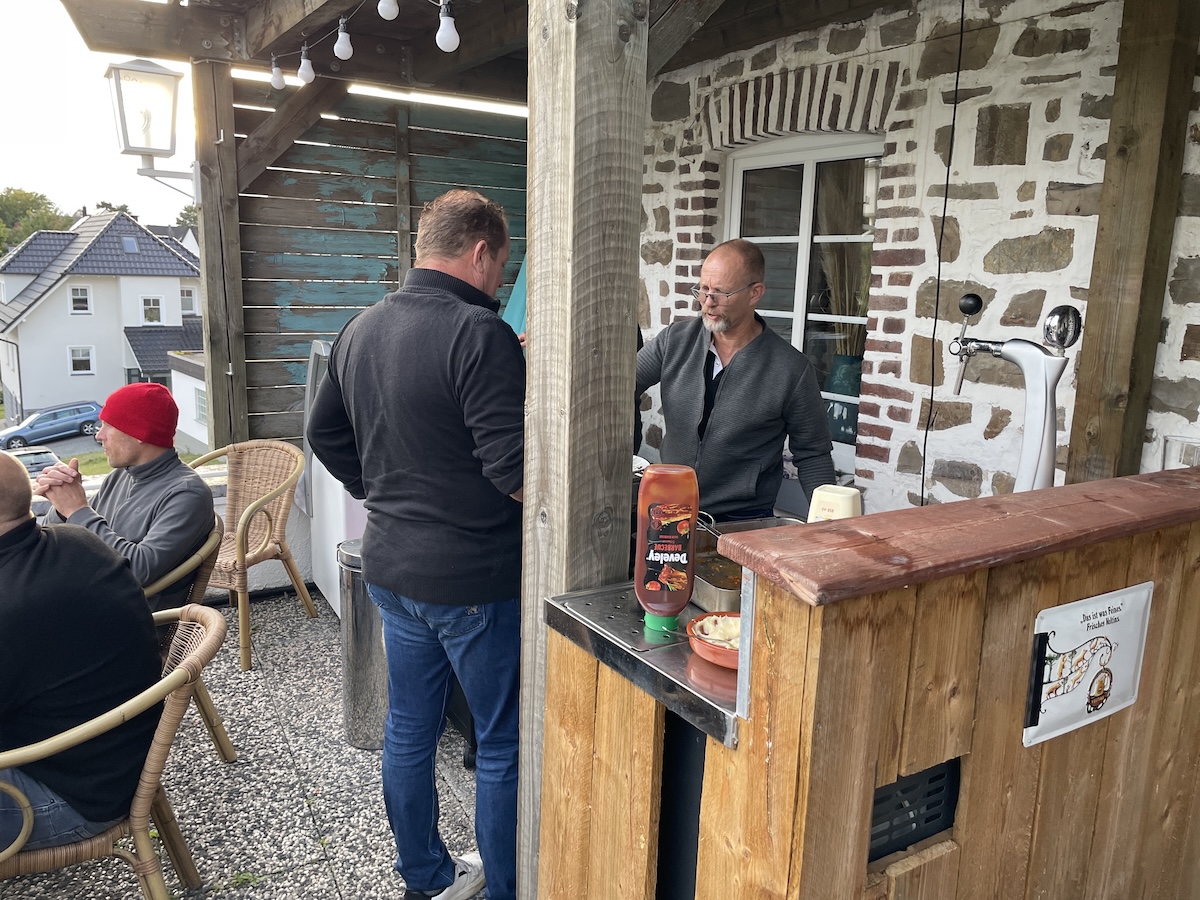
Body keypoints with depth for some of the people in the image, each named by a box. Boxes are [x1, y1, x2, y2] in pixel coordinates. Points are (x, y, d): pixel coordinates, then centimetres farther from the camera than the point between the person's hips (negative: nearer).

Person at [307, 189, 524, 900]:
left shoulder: (361, 329, 7)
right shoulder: (479, 333, -19)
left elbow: (325, 433, 17)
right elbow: (514, 467, -24)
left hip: (391, 567, 8)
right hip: (474, 577, -8)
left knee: (409, 731, 20)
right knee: (504, 742, 9)